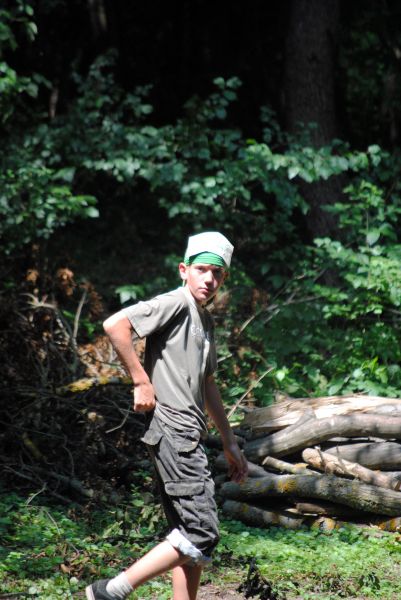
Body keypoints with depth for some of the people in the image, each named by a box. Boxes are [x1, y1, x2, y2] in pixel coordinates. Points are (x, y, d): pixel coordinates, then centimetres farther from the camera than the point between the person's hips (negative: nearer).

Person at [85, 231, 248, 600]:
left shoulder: (205, 321, 21)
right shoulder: (175, 304, -8)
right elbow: (115, 324, -21)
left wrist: (230, 444, 29)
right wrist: (142, 381, -16)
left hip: (188, 437, 10)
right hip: (173, 432, -10)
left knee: (190, 537, 10)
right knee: (201, 536, -14)